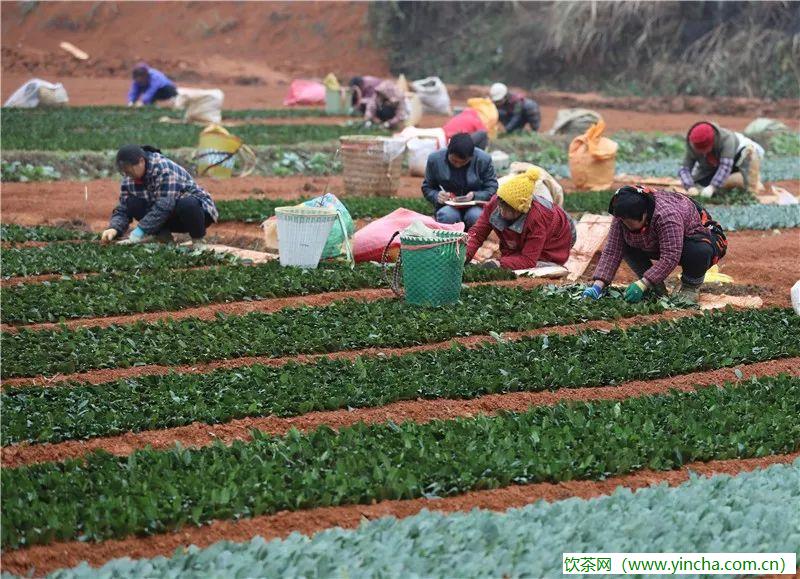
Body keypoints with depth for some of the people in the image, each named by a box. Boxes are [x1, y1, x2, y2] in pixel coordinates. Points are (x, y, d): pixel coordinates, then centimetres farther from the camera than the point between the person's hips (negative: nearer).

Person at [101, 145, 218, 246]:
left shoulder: (164, 169, -27)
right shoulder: (129, 180, -6)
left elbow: (164, 206, -34)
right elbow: (122, 210, -4)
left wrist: (140, 231, -36)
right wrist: (114, 229, -25)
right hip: (171, 219, 6)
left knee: (187, 205, -41)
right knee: (132, 203, -15)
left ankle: (198, 241, -15)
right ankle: (163, 235, -2)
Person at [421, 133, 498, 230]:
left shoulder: (484, 160, -9)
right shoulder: (435, 159, -6)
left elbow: (492, 188, -4)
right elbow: (426, 188, 4)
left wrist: (474, 196, -23)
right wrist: (436, 196, -19)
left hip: (474, 206, 0)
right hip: (447, 206, 0)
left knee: (475, 216, -35)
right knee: (448, 216, -36)